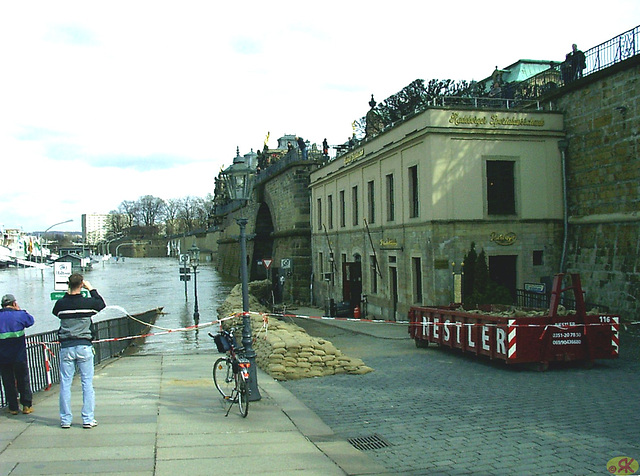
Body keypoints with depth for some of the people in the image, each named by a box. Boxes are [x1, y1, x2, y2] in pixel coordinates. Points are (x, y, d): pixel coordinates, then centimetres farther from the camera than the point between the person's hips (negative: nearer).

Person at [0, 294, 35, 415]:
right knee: (23, 380, 10)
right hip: (19, 355, -1)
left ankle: (13, 407, 11)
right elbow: (30, 321, 12)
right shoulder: (19, 314, -6)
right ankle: (27, 405, 12)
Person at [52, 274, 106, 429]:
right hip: (84, 346, -1)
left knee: (65, 384, 8)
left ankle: (65, 419, 12)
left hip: (66, 347, 2)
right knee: (87, 383, 5)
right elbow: (102, 304, 15)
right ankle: (88, 419, 5)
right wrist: (92, 289, 21)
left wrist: (67, 295, 22)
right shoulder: (88, 302, -6)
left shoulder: (61, 303, -2)